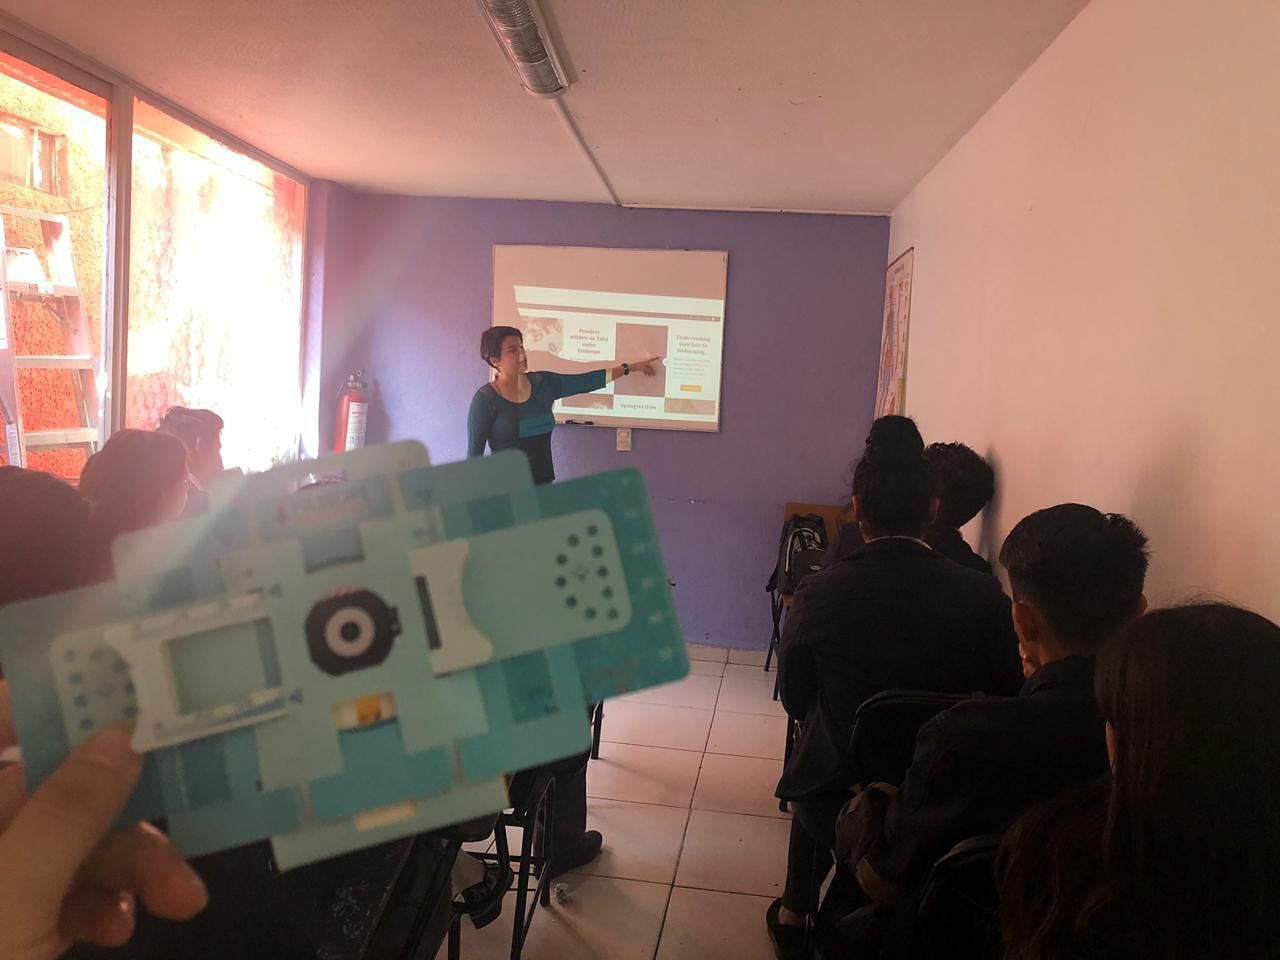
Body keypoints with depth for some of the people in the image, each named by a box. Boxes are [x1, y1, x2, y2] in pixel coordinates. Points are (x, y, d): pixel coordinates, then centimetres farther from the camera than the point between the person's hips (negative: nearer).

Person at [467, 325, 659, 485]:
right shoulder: (486, 399, -8)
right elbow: (474, 452, -7)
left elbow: (585, 381, 13)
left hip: (544, 482, 5)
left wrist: (630, 368, 16)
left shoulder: (542, 383, 6)